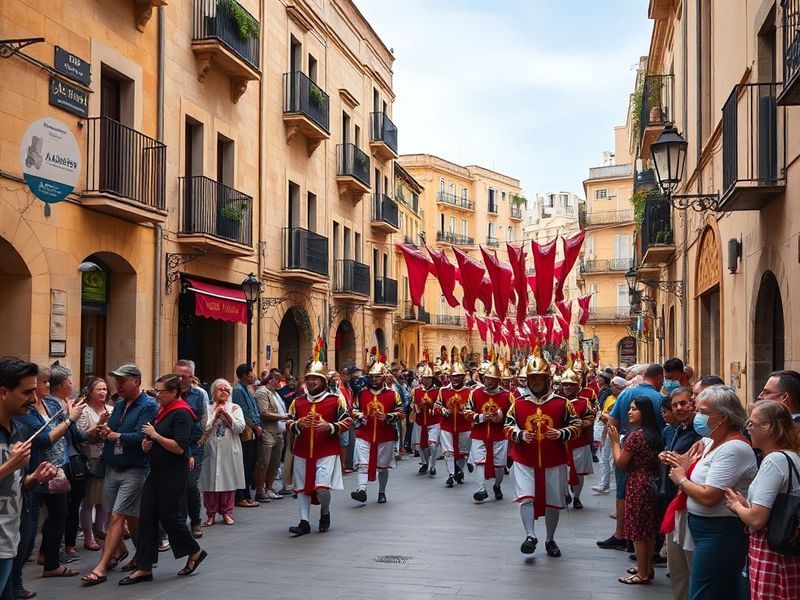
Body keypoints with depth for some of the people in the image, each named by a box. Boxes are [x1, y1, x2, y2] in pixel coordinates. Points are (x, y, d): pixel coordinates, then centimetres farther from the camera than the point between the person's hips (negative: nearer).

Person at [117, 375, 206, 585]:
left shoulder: (181, 414, -14)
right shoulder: (161, 411, 13)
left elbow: (179, 447, -23)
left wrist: (155, 435, -18)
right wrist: (146, 444, 5)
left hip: (173, 474, -9)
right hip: (156, 472, 9)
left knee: (169, 516, -1)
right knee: (147, 518, 4)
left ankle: (195, 552, 22)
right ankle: (144, 568, 8)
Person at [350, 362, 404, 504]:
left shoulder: (393, 394, 0)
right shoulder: (361, 393, 6)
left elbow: (400, 412, 1)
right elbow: (354, 409, 16)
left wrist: (387, 417, -15)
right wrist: (359, 416, -5)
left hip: (385, 436, -1)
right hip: (364, 435, 1)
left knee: (383, 466, 10)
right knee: (362, 463, -12)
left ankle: (382, 492, 24)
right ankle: (362, 490, -21)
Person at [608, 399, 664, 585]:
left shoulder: (635, 435, -19)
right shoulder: (655, 433, 6)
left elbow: (620, 463, -13)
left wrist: (615, 440, -3)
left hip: (637, 485, -9)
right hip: (652, 483, 9)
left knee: (638, 530, 1)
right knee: (649, 528, 16)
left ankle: (642, 574, 8)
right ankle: (647, 568, 27)